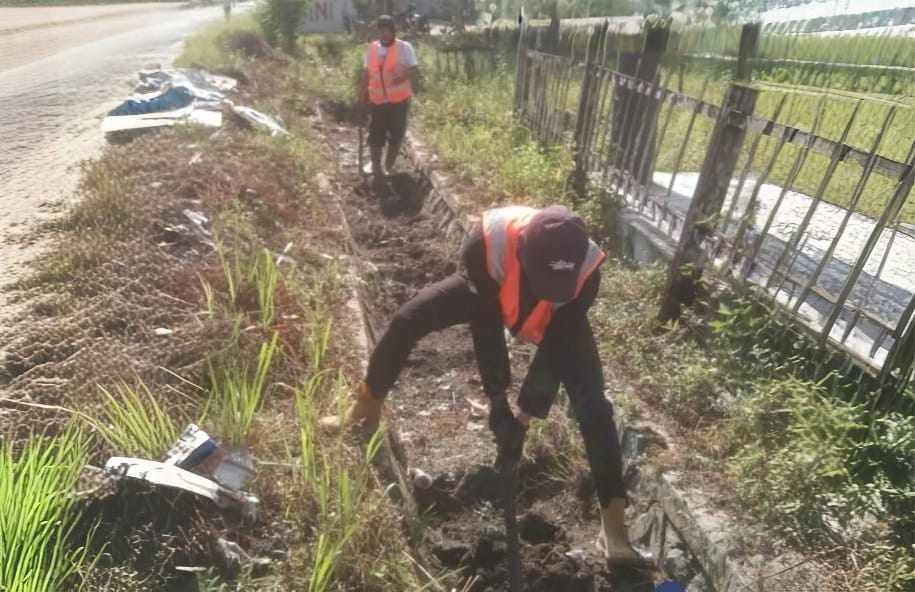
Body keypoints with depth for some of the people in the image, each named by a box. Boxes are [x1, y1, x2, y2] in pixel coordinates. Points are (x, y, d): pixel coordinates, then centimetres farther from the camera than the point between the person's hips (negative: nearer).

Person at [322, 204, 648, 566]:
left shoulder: (586, 270, -37)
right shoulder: (488, 241, -41)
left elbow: (558, 344, -25)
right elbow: (485, 323, -30)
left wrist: (527, 414, -21)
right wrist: (497, 402, -26)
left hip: (557, 320, 0)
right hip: (491, 293, 1)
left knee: (592, 405, -16)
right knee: (405, 322, -16)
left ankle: (613, 526, -8)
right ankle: (364, 412, 7)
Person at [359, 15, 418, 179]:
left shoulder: (404, 47, -4)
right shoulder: (371, 48, 8)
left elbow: (415, 69, -6)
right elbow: (366, 73, 14)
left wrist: (402, 76, -26)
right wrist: (362, 94, 14)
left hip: (399, 99, -3)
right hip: (377, 100, 3)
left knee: (396, 136, 5)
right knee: (375, 135, 6)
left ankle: (388, 167, 20)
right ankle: (375, 165, 25)